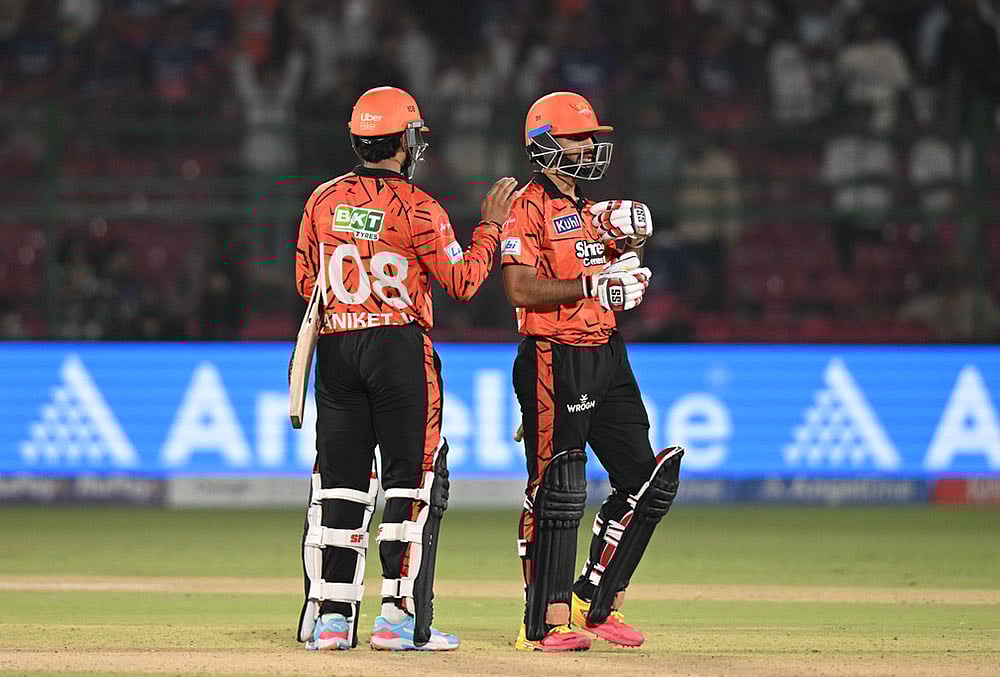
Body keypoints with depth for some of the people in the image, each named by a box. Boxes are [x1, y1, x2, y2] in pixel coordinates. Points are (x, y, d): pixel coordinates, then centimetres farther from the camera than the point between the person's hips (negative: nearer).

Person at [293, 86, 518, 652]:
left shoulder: (324, 200, 4)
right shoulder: (417, 209, -10)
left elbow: (306, 280, 11)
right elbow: (462, 281, -6)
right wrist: (492, 226, 5)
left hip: (336, 346, 5)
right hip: (399, 347, -5)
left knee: (340, 480, 9)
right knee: (413, 478, 1)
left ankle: (330, 614, 7)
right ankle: (401, 614, -4)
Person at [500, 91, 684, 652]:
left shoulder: (589, 211, 20)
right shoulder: (530, 207, -6)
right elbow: (521, 290, -18)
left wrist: (625, 242, 4)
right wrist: (591, 284, -24)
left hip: (606, 356, 9)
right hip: (554, 359, -9)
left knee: (649, 481, 6)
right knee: (558, 492, -9)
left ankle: (596, 604, 14)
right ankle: (548, 623, -6)